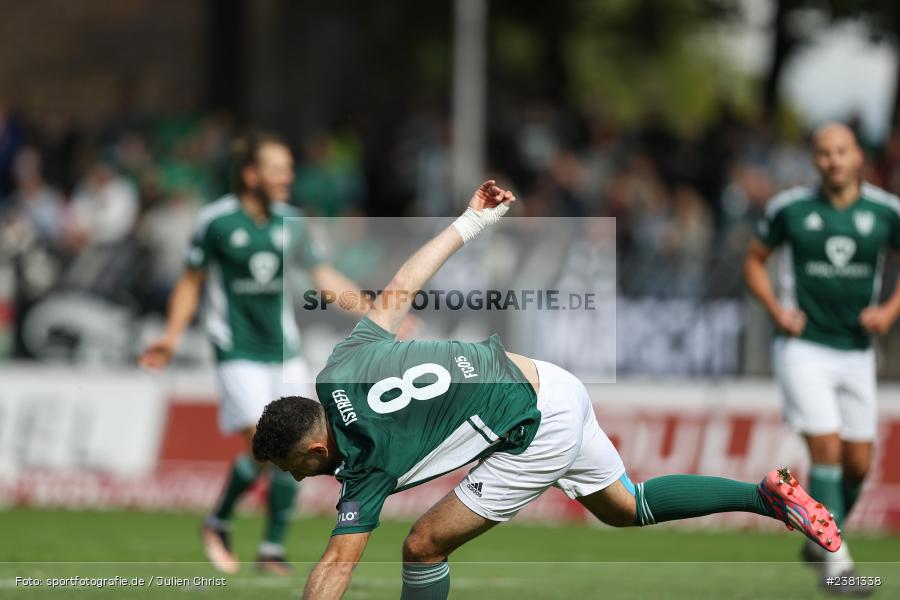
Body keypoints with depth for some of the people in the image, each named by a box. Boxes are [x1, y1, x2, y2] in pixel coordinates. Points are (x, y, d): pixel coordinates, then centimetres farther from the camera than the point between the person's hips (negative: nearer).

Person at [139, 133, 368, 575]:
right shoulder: (217, 221, -8)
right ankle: (217, 526, 9)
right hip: (238, 352, -5)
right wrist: (171, 337, -7)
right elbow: (191, 282, 2)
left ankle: (273, 548, 10)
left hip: (284, 350, 5)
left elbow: (323, 277, 12)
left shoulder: (289, 222, 4)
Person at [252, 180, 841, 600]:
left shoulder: (365, 463, -18)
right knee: (629, 507, 26)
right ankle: (769, 495, 21)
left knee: (425, 547, -6)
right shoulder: (341, 368, 1)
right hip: (556, 387, 9)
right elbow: (400, 291, 8)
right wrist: (471, 222, 18)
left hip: (539, 433, -9)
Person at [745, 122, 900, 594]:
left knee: (858, 463, 6)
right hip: (803, 347, -3)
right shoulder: (789, 208, -5)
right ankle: (835, 559, -14)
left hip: (856, 353, 3)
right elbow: (754, 260, 8)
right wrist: (776, 309, -7)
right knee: (826, 449, -17)